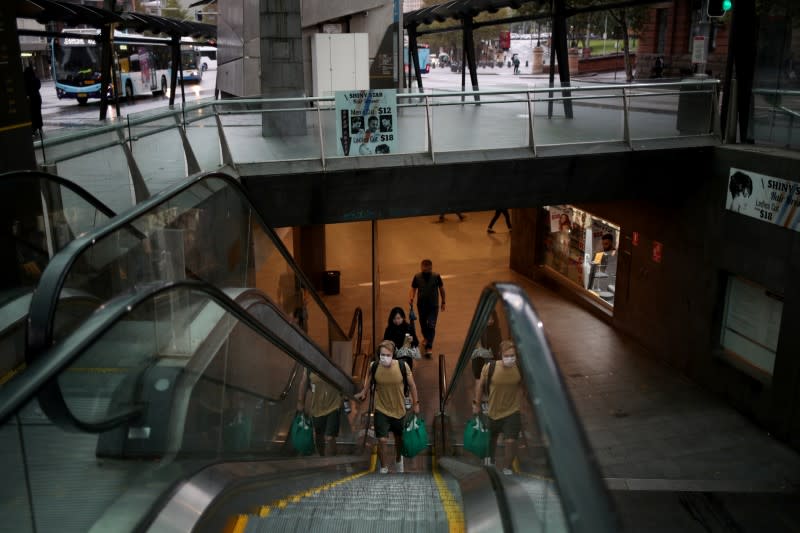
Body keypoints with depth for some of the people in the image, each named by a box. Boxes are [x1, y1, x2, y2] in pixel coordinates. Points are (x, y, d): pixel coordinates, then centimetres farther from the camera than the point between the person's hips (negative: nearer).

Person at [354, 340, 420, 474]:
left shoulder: (403, 366, -18)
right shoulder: (374, 367, -16)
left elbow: (411, 385, -4)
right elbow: (368, 382, 5)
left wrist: (415, 403, 0)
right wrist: (363, 393, -10)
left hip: (399, 409, 1)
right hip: (381, 410, -1)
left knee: (399, 438, 21)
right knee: (382, 440, -9)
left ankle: (398, 460, 51)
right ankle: (384, 469, 13)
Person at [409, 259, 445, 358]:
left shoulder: (436, 276, -6)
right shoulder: (417, 277, -3)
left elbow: (441, 289, 5)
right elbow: (413, 289, 0)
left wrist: (443, 302, 10)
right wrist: (411, 299, -19)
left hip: (433, 306, -2)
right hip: (421, 305, 2)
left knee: (431, 326, -11)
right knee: (423, 325, 15)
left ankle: (429, 347, -12)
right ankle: (426, 338, 44)